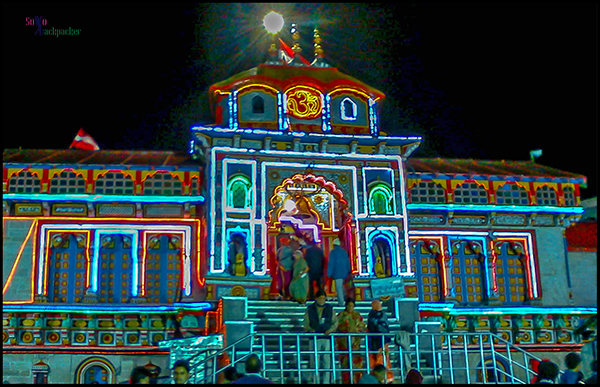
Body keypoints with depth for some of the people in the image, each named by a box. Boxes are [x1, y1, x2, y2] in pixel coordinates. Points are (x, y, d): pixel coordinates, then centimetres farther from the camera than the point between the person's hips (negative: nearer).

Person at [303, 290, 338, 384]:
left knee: (327, 360, -1)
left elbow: (335, 322, 11)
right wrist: (310, 329, -10)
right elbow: (306, 323, 9)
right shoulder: (310, 309, 8)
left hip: (327, 338, 1)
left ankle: (326, 381, 3)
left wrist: (330, 329, -7)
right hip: (314, 338, -1)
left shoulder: (330, 309, 11)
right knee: (315, 360, -4)